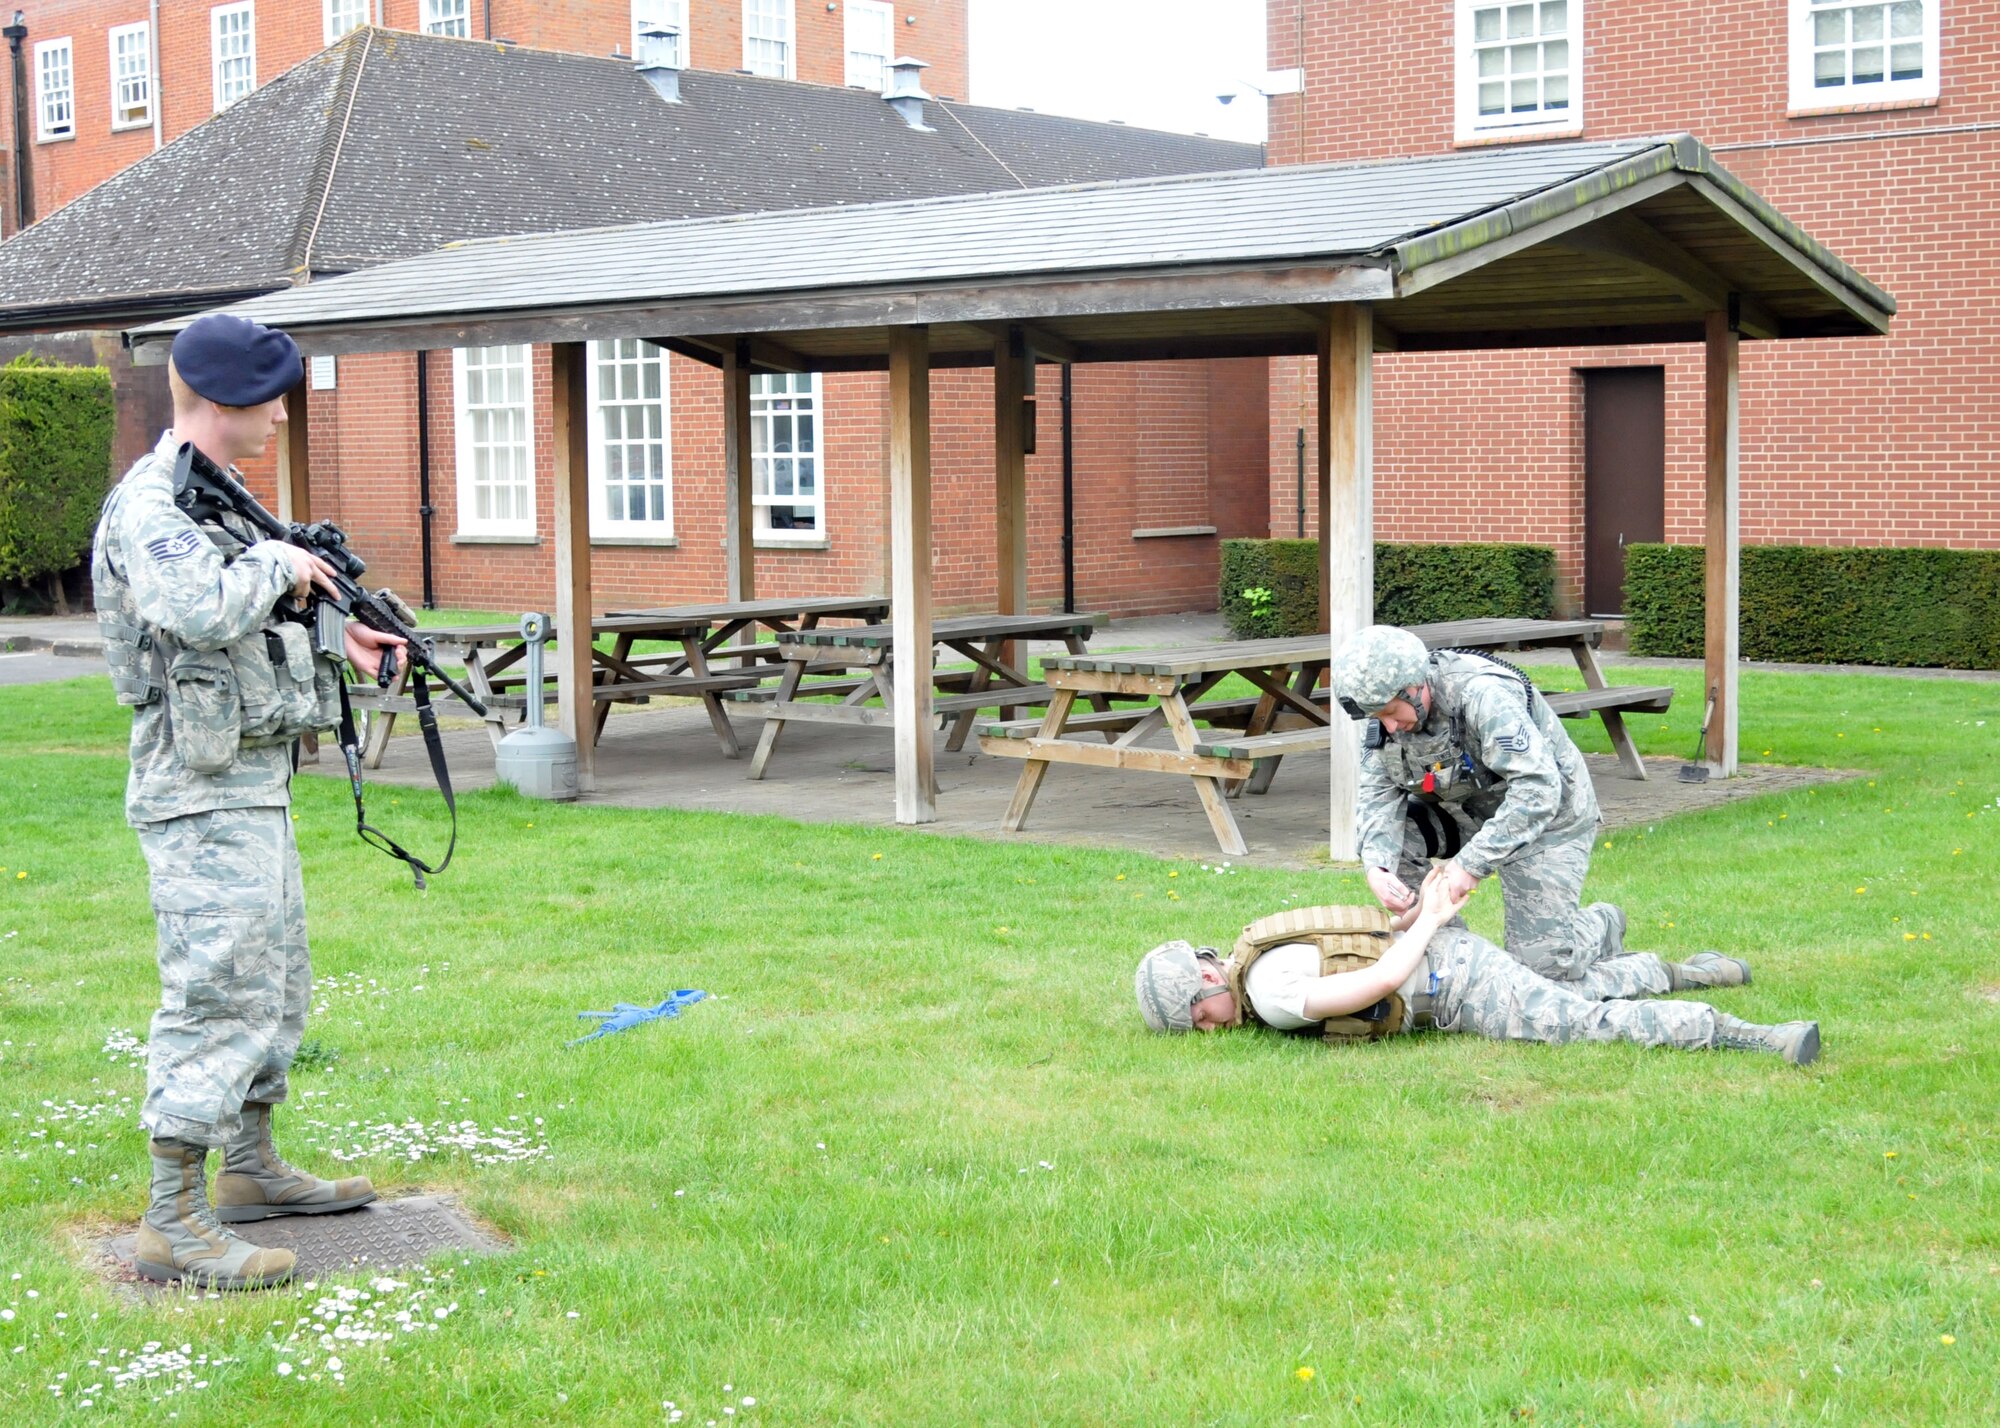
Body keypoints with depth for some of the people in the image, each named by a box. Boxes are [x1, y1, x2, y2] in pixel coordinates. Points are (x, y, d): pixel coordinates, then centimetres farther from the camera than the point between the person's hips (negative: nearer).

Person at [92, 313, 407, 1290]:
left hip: (255, 784, 10)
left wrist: (336, 641, 11)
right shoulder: (149, 503, -16)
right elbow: (199, 610, -35)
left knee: (278, 987, 18)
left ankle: (251, 1171, 31)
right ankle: (173, 1225, -5)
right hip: (204, 794, -10)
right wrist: (280, 563, -18)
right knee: (218, 998, -9)